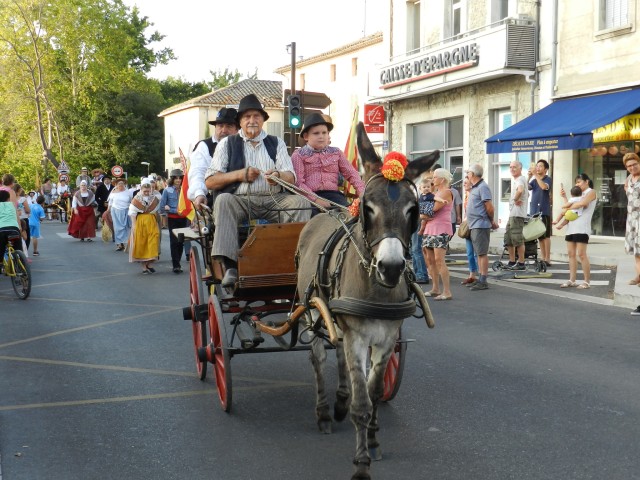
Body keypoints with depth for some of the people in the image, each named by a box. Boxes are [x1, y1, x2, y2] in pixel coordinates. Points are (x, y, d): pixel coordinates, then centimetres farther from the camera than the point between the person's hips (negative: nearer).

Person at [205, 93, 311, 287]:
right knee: (223, 200, -33)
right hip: (239, 199, -2)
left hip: (273, 199, 2)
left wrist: (279, 176, -17)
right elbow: (210, 181, 6)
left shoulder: (276, 143, 18)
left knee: (301, 202, -23)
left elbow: (291, 178, 8)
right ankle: (229, 266, -40)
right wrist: (239, 174, -9)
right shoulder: (227, 144, 13)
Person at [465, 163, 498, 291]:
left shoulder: (482, 187, -14)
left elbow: (489, 207, -17)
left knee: (482, 253, -7)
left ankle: (483, 282, -5)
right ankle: (480, 279, 21)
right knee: (479, 254, 14)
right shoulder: (474, 187, 16)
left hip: (481, 225, -10)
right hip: (474, 226, 10)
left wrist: (491, 221, -4)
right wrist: (491, 221, 15)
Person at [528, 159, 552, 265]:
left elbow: (544, 186, -22)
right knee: (539, 236, 8)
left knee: (546, 235, -5)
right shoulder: (534, 180, 14)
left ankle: (547, 259, -4)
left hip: (544, 211, -6)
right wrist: (529, 176, -12)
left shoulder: (548, 179, -1)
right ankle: (543, 258, 13)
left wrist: (535, 174, -21)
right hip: (534, 211, 6)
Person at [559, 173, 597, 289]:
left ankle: (587, 281, -5)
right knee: (571, 254, 5)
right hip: (572, 227, 8)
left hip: (582, 228, -8)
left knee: (581, 254, -10)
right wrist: (565, 197, 11)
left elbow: (582, 203, -17)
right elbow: (571, 206, 16)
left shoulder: (591, 192, 1)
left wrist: (567, 207, -6)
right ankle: (572, 280, 8)